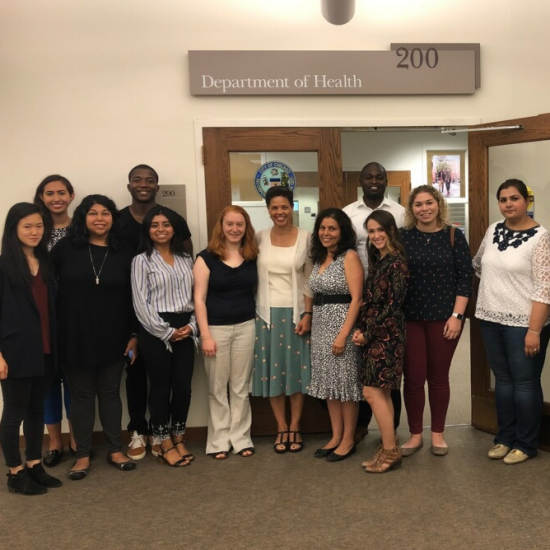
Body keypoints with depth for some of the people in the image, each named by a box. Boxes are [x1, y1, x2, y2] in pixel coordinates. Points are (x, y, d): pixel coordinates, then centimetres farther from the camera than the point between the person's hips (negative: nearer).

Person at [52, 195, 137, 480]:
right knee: (81, 395, 8)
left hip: (112, 337, 1)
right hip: (75, 336, -1)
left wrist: (134, 334, 2)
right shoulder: (66, 247, -3)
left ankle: (115, 450, 24)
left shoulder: (124, 253, 2)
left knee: (110, 393, 11)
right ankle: (83, 455, 19)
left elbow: (132, 298, 4)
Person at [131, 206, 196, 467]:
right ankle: (165, 444, 17)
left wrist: (192, 325, -6)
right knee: (160, 387, 4)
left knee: (183, 386, 6)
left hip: (184, 330, 4)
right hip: (156, 331, -4)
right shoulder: (142, 261, -2)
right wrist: (167, 332, -11)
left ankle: (179, 439, 24)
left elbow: (195, 296, 9)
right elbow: (141, 304, -8)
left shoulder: (186, 259, 12)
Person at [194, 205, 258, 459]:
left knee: (241, 387, 10)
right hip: (216, 328, -3)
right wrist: (205, 335, -12)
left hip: (246, 327, 3)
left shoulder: (252, 257, 5)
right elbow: (199, 299, -7)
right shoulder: (206, 258, -5)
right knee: (218, 387, 6)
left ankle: (241, 438, 21)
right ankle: (219, 440, 18)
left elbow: (257, 291, 9)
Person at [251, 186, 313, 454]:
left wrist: (307, 314, -8)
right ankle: (281, 428, 18)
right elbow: (253, 275, 5)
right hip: (268, 312, 1)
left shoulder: (305, 237, -2)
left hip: (296, 311, -1)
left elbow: (309, 280, -1)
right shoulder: (259, 238, 2)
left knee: (297, 368, 5)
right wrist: (253, 311, -1)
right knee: (272, 369, 5)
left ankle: (295, 427, 18)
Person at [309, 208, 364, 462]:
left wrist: (343, 334, -20)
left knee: (346, 382, 0)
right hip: (321, 326, 8)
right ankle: (336, 436, 22)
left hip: (342, 324, -7)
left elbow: (356, 299, -15)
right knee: (329, 382, 11)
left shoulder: (349, 256, -9)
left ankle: (348, 440, 12)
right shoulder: (319, 258, 13)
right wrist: (311, 322, 8)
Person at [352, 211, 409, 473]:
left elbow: (392, 305, -16)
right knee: (381, 393, 10)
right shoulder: (378, 261, 13)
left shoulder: (397, 263, -13)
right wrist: (361, 329, 1)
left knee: (372, 392, -8)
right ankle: (388, 449, 18)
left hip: (386, 335, -9)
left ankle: (390, 451, 2)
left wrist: (367, 334, -11)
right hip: (374, 335, 9)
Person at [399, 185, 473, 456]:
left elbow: (465, 277, -1)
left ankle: (437, 433, 24)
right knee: (413, 377, 3)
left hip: (444, 318, 0)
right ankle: (415, 434, 19)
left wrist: (457, 315, -7)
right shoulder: (402, 237, 0)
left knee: (438, 376, 9)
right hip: (410, 318, 0)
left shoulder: (454, 236, 0)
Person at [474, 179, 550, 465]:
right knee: (502, 379, 14)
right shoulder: (493, 230, 6)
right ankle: (505, 437, 26)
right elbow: (478, 264, 25)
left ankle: (525, 444, 17)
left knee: (525, 382, 4)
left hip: (524, 323, -6)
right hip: (491, 320, 6)